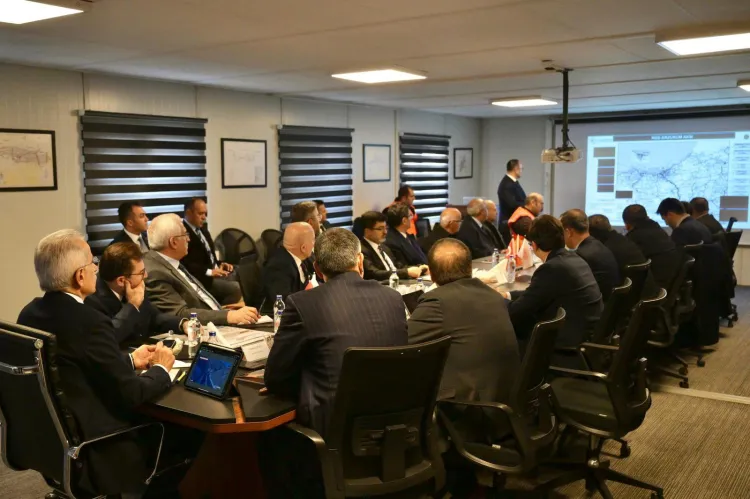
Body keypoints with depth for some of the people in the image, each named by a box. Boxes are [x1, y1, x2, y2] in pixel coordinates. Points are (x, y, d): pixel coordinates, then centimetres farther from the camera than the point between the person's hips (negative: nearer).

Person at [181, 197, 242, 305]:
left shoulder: (202, 229, 18)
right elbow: (185, 263, -21)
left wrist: (219, 264, 5)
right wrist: (209, 271, -23)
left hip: (216, 272, 9)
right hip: (200, 278, -9)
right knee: (236, 288, -24)